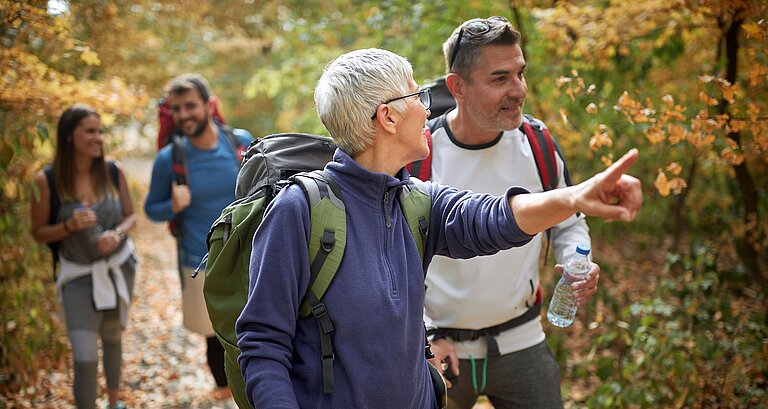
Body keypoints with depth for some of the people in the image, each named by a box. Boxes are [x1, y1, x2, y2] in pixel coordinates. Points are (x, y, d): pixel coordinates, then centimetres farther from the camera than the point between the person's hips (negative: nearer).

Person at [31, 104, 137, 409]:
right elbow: (39, 232, -8)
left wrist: (117, 234, -19)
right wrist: (69, 225, -27)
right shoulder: (47, 180, -16)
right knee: (84, 357, -11)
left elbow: (131, 215, 3)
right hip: (80, 276, -3)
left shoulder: (113, 172, -8)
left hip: (119, 267, 3)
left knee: (112, 337, 22)